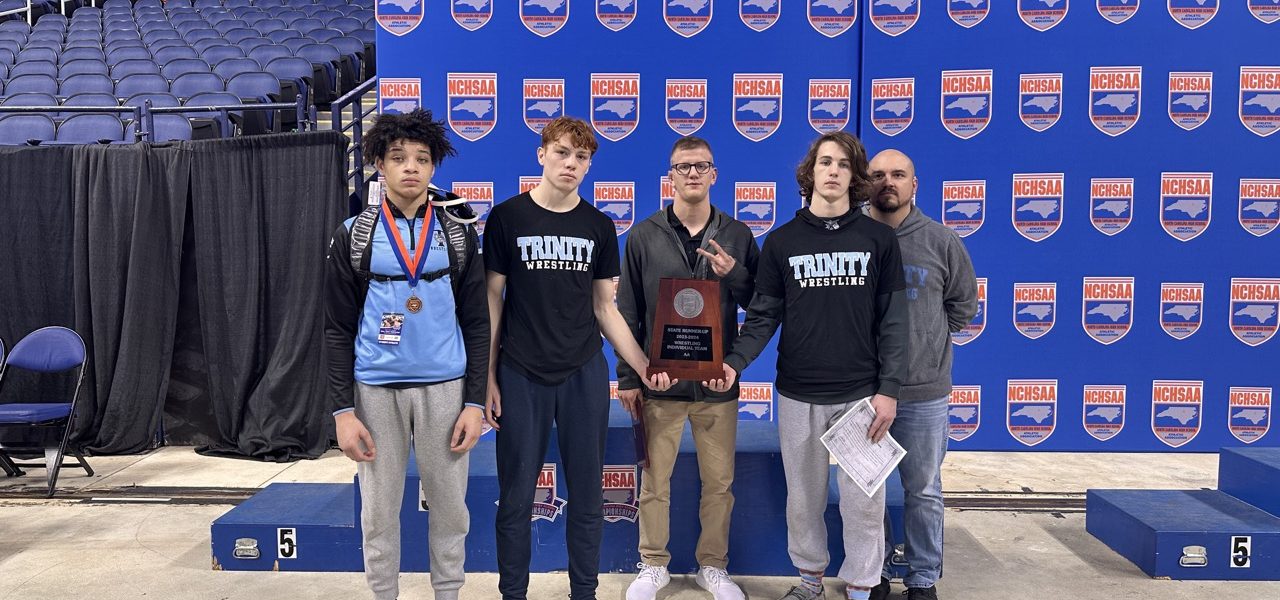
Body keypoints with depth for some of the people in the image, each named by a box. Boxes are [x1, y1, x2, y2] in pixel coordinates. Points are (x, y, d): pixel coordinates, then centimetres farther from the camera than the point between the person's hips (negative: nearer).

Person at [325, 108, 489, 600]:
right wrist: (343, 410, -5)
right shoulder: (353, 237, 1)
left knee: (450, 507, 8)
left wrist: (475, 401, -4)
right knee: (378, 511, 9)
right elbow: (339, 330, 1)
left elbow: (476, 323, 2)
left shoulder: (458, 233, 2)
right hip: (376, 389, 0)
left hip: (444, 387, 0)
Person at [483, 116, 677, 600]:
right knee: (517, 497, 6)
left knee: (587, 495, 9)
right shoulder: (507, 217, -1)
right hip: (521, 375, -2)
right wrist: (488, 376, -3)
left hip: (584, 374, 2)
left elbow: (605, 309, 8)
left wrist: (644, 366, -3)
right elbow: (492, 301, 1)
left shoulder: (599, 227, 6)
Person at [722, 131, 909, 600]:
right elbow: (763, 316, 0)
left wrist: (889, 389, -6)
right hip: (798, 395, 1)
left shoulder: (879, 239, 2)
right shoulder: (781, 242, 3)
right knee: (804, 496, 13)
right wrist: (734, 362, -16)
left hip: (862, 394, -1)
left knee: (863, 500, 4)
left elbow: (892, 322, 0)